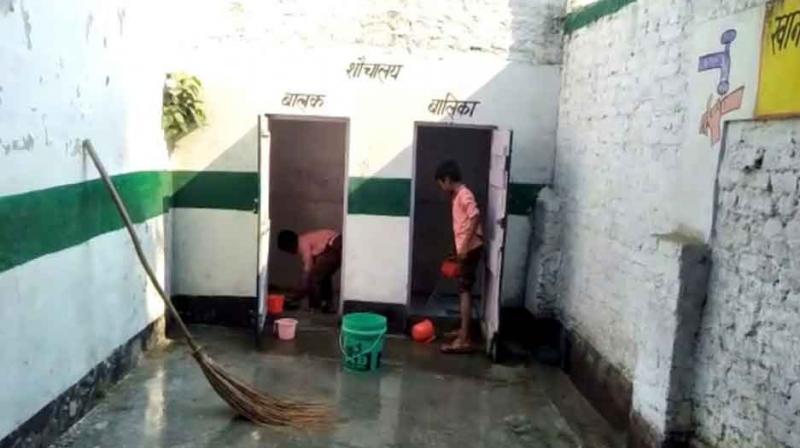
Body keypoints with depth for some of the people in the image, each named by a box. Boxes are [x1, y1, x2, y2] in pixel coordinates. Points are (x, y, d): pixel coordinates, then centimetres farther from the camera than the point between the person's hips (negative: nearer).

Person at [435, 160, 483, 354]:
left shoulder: (464, 194, -14)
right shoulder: (457, 195, 17)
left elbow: (475, 216, -28)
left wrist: (464, 246, -27)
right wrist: (460, 248, 25)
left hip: (470, 249, -10)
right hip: (464, 249, 10)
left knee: (465, 290, -11)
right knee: (464, 290, 17)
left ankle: (464, 340, -11)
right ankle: (463, 330, 28)